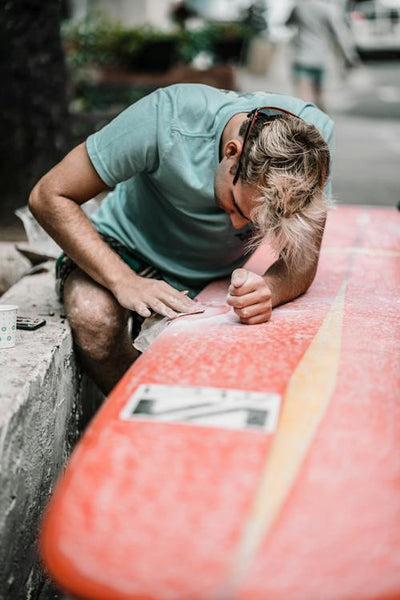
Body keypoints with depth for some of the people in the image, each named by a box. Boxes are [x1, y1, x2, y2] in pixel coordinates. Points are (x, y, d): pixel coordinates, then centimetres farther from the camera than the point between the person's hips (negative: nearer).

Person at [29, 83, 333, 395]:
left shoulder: (316, 134, -24)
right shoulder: (168, 118, -32)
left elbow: (302, 262, -18)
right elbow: (49, 196, -25)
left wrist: (270, 289, -42)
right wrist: (124, 281, -37)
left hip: (217, 275, 2)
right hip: (128, 252, -2)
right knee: (94, 316, -34)